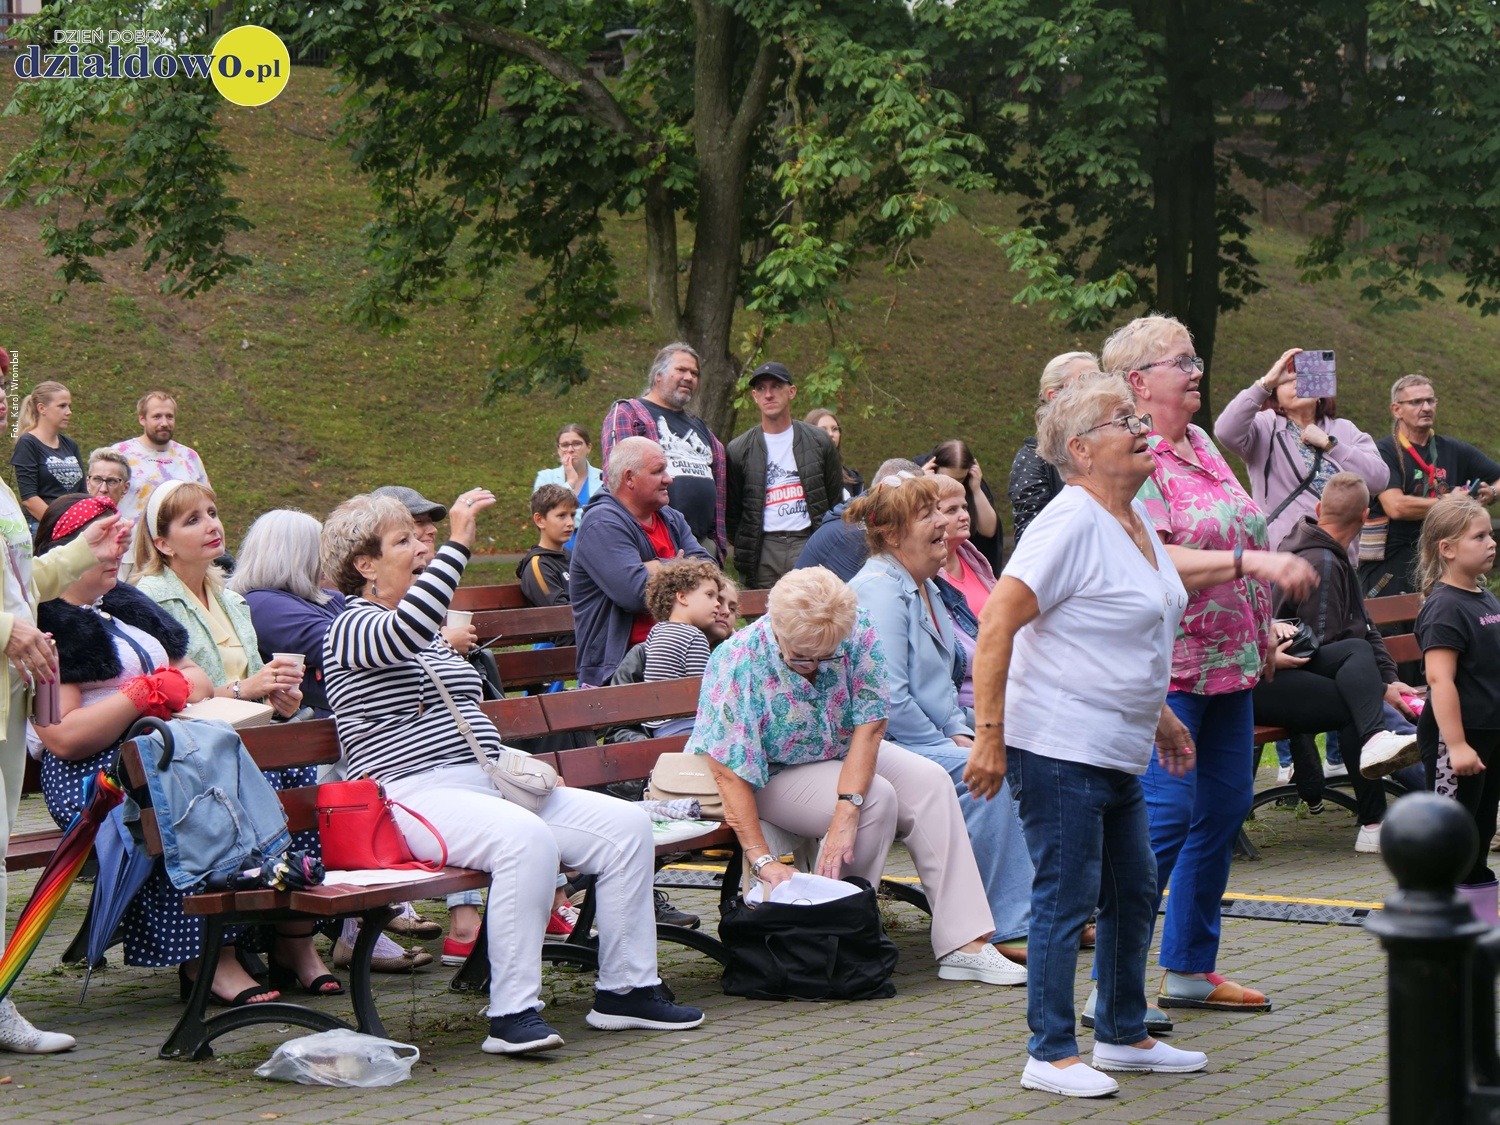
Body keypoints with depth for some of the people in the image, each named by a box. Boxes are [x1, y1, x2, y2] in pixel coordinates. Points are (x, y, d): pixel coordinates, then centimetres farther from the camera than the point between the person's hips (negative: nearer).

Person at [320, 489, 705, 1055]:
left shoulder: (435, 635, 26)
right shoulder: (353, 628, -2)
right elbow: (407, 630, -27)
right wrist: (457, 544, -27)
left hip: (489, 785, 9)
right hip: (419, 795, -9)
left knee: (627, 823, -8)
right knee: (527, 836, -38)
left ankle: (624, 989, -3)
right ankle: (512, 1013, -36)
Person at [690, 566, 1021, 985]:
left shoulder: (858, 633, -21)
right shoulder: (739, 663, -31)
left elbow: (870, 725, -23)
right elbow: (730, 773, -33)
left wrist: (847, 812, -35)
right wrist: (762, 860, -39)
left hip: (844, 753, 5)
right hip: (771, 775, -5)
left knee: (930, 782, -16)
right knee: (877, 798, -28)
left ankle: (964, 945, -19)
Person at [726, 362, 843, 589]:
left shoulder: (818, 441, 10)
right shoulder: (739, 450, 9)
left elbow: (836, 501, 13)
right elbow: (730, 512, 12)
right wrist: (744, 551, 5)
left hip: (808, 542, 0)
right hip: (763, 549, 0)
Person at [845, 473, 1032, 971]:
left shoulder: (925, 588, 17)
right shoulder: (879, 592, -15)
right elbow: (889, 697, -22)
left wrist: (962, 732, 8)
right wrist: (946, 745, -15)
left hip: (933, 741, 10)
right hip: (885, 744, -10)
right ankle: (1002, 927, -22)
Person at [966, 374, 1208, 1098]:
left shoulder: (1136, 518, 12)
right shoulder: (1071, 523, -18)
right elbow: (995, 625, -22)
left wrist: (1160, 717, 26)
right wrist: (989, 735, -24)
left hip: (1117, 752, 10)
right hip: (1059, 747, -10)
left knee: (1133, 891, 16)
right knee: (1067, 898, -4)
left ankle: (1123, 1036, 30)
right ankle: (1050, 1056, 5)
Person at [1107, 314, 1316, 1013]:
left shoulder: (1201, 445, 15)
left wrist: (1261, 626, 19)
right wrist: (1252, 562, -28)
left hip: (1228, 662, 9)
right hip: (1168, 666, -9)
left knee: (1225, 806, 12)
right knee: (1165, 814, -12)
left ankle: (1189, 969, 22)